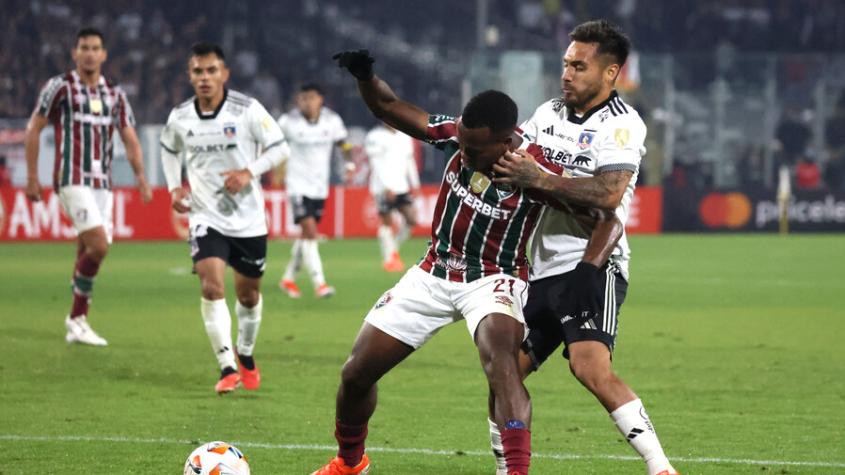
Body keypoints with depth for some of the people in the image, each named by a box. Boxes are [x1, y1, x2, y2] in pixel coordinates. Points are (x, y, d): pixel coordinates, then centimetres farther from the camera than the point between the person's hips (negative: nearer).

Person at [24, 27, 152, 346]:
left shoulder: (114, 94, 12)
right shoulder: (60, 87, -2)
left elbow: (130, 139, 13)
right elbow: (33, 130, 1)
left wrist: (141, 177, 0)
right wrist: (32, 176, -3)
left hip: (102, 183, 5)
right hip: (72, 179, -5)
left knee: (87, 252, 4)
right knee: (98, 245, -18)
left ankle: (76, 325, 12)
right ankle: (78, 317, -7)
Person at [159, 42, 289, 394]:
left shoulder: (246, 110, -11)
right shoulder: (180, 118, -3)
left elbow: (279, 148, -5)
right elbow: (169, 150, 19)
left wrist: (249, 172, -19)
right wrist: (174, 187, 4)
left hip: (248, 218, 0)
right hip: (206, 217, 0)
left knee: (248, 292, 13)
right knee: (211, 286, -20)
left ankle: (246, 357, 39)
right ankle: (227, 369, -19)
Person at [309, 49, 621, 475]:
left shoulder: (538, 172, -24)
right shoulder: (460, 134, -12)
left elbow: (601, 222, -18)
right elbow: (388, 108, -2)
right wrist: (364, 75, -21)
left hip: (494, 280, -5)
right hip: (434, 274, 5)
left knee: (500, 356, -37)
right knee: (355, 374, 7)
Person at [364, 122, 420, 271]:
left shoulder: (404, 137, 13)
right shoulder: (375, 137, -7)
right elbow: (377, 165, -12)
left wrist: (414, 184, 15)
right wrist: (387, 187, -18)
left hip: (402, 187, 6)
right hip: (383, 187, -6)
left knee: (412, 220, -2)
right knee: (387, 223, -2)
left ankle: (393, 248, 17)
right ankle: (388, 258, 5)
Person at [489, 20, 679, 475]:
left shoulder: (622, 123, -9)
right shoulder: (548, 113, 13)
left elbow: (608, 195, -23)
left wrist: (538, 179, -26)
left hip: (590, 265, -8)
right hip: (539, 268, 8)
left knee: (591, 367, -26)